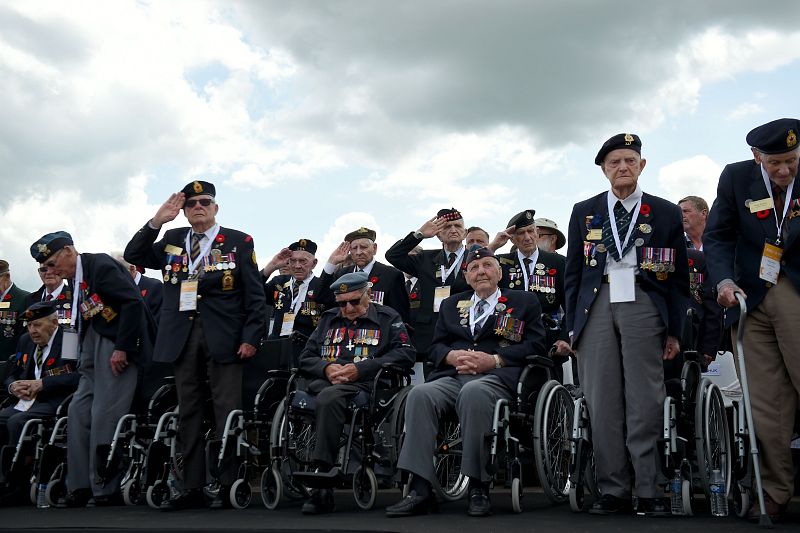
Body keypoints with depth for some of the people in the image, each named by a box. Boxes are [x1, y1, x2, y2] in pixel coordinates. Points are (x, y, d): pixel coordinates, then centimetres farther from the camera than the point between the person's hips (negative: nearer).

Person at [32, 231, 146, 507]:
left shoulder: (101, 265, -11)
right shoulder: (75, 278, 16)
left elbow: (133, 303, -19)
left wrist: (122, 348, -20)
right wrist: (84, 356, 9)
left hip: (116, 351, -9)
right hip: (93, 355, 9)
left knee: (104, 417, -9)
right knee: (78, 414, 5)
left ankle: (106, 493, -1)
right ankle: (79, 489, 12)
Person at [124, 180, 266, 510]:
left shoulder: (238, 242, 4)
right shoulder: (172, 240, 15)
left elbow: (254, 295, 1)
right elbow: (133, 256, 8)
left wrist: (251, 337, -7)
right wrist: (156, 221, -1)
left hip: (223, 338, -4)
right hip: (182, 338, 4)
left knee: (227, 412, -3)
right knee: (188, 413, 7)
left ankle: (229, 486, 4)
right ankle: (192, 488, 14)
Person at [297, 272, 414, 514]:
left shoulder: (387, 318, 14)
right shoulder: (328, 319, 28)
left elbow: (406, 354, -1)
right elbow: (306, 356, 21)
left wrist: (360, 369, -10)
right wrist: (326, 368, -3)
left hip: (364, 385, -4)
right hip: (324, 382, 4)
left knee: (329, 398, -35)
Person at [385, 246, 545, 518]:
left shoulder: (525, 302, 16)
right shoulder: (451, 305, 27)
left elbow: (535, 345, 4)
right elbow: (436, 346, 21)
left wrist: (493, 359, -9)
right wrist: (455, 356, -3)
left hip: (497, 376, -3)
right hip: (453, 375, 4)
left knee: (473, 393, -39)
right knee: (420, 394, -29)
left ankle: (479, 488, -29)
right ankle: (420, 489, -31)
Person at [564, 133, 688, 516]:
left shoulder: (666, 213, 11)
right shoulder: (584, 212, 14)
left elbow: (678, 277, 10)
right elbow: (572, 273, 14)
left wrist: (674, 330, 4)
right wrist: (572, 325, 7)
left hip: (643, 304, -1)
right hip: (596, 304, 1)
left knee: (645, 402, -3)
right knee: (602, 402, -1)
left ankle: (647, 490, 5)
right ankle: (612, 489, 5)